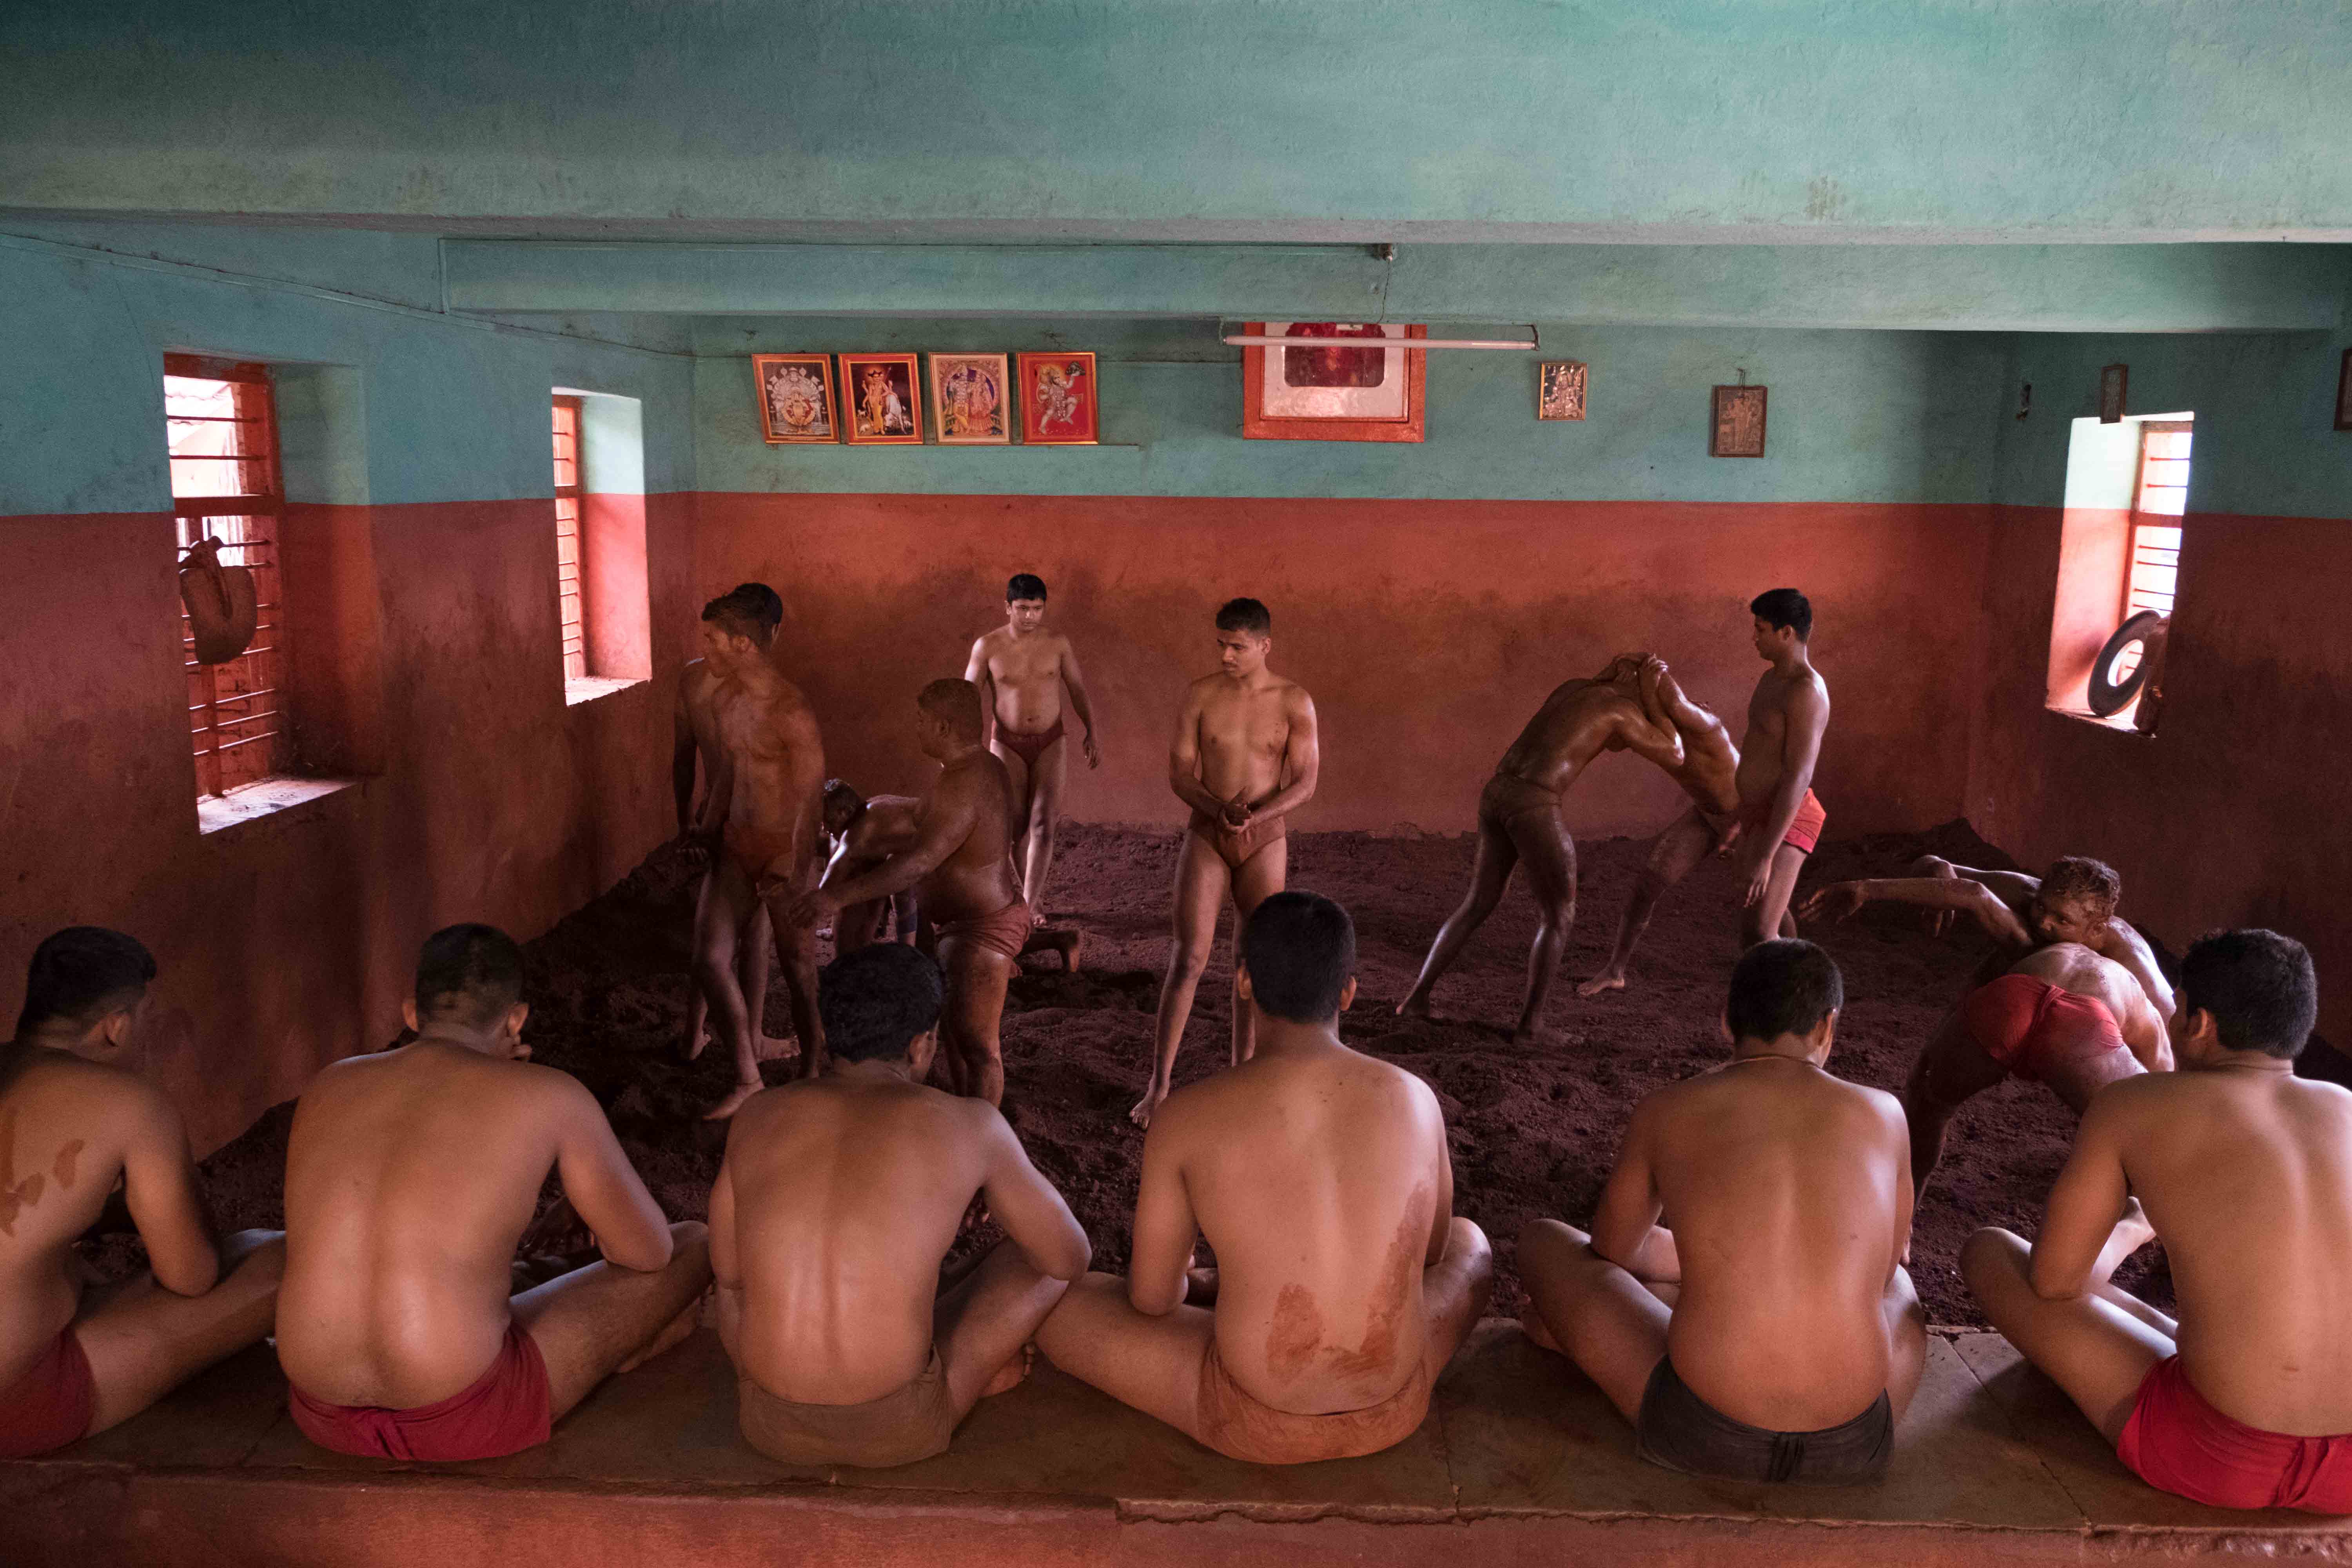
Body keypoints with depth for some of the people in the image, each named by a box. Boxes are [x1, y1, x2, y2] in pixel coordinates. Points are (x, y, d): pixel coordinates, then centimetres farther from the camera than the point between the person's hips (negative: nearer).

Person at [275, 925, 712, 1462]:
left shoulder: (326, 1087, 8)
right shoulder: (551, 1096, -5)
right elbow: (650, 1251, 6)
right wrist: (584, 1209, 28)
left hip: (321, 1414, 6)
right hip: (461, 1419, -5)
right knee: (695, 1245, 14)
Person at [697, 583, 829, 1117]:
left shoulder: (792, 713, -22)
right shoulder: (727, 697, 4)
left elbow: (811, 801, -22)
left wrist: (796, 878, -24)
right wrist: (706, 836, 22)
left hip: (788, 850, -8)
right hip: (739, 843, 8)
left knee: (798, 970, 5)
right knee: (710, 957, 2)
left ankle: (810, 1079, 23)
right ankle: (747, 1078, 15)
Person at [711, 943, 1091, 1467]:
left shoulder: (758, 1118, 2)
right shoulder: (969, 1124, -6)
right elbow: (1071, 1257, 6)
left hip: (772, 1424, 3)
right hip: (898, 1428, -2)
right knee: (1042, 1249, 17)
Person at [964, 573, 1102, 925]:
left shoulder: (1058, 644, -3)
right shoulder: (988, 646, -6)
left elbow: (1078, 690, 5)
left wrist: (1091, 733, -4)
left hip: (1051, 742, 0)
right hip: (1008, 744, 0)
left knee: (1043, 820, -12)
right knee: (1018, 825, 5)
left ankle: (1030, 902, -12)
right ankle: (1033, 891, 25)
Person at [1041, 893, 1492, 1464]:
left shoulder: (1186, 1116, -15)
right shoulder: (1415, 1099, -7)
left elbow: (1150, 1297, -3)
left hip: (1258, 1422, -3)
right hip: (1394, 1410, 3)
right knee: (1468, 1243, 33)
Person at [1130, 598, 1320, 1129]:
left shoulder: (1296, 702, -7)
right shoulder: (1201, 693, -5)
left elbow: (1305, 786, -10)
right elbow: (1178, 775, -6)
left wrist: (1254, 818, -29)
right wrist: (1221, 810, -26)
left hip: (1265, 843, 1)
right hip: (1206, 837, 0)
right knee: (1188, 961, -7)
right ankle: (1158, 1088, 3)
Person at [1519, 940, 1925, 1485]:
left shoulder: (1665, 1112, 3)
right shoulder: (1883, 1113, 7)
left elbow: (1612, 1249, 21)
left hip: (1701, 1435, -2)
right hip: (1851, 1450, 2)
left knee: (1543, 1241, 17)